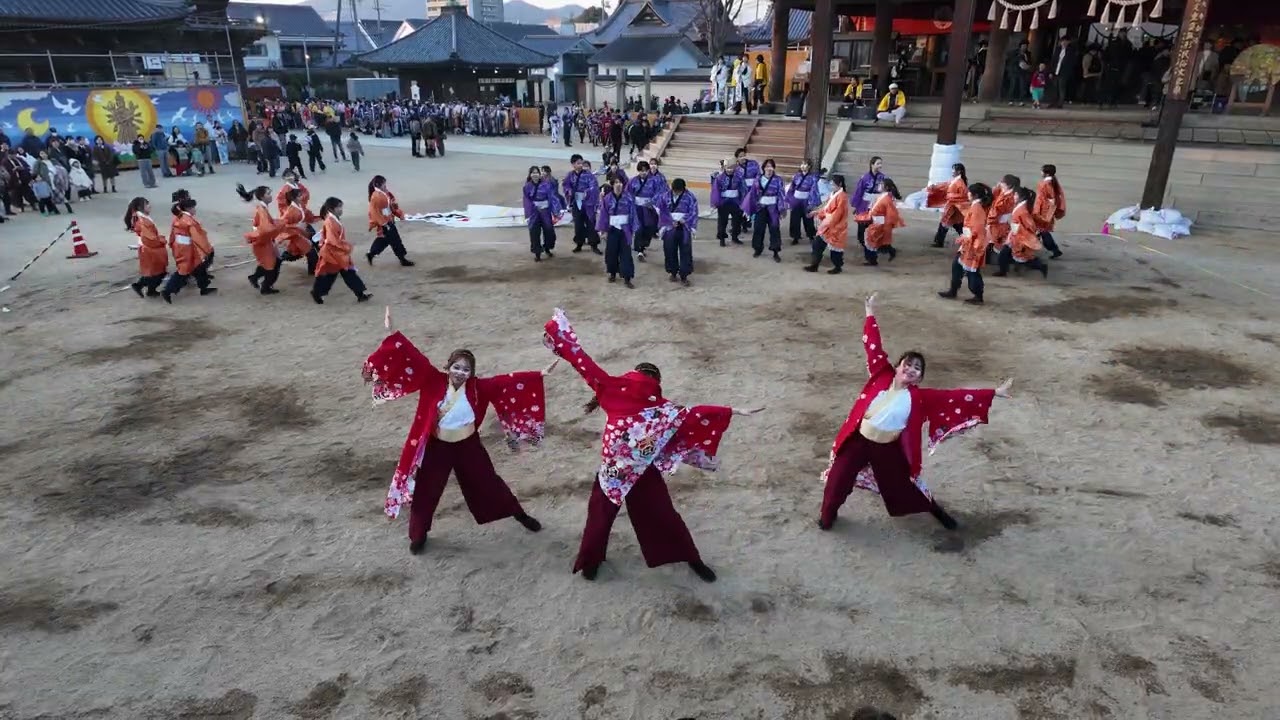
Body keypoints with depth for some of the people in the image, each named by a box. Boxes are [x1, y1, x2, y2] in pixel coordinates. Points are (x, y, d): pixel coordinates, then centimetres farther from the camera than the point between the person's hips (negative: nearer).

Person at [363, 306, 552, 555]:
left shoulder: (478, 387, -14)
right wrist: (392, 333, -28)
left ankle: (520, 514, 38)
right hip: (437, 447, -1)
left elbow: (509, 382, -17)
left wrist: (540, 374, -21)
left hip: (469, 445, 1)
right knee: (426, 491, 11)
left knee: (488, 483, 16)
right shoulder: (435, 381, -16)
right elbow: (414, 358, -22)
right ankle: (418, 534, 36)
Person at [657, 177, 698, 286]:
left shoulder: (690, 197, -6)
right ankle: (673, 272, 24)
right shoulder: (665, 197, 0)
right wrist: (671, 221, -9)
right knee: (670, 251, 6)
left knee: (685, 252, -3)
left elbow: (693, 213, -5)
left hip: (684, 229, -2)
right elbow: (662, 212, 1)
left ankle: (684, 276, 4)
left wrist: (684, 220, -16)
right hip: (670, 229, 2)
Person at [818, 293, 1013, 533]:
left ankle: (935, 510, 44)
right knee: (838, 478, 5)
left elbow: (955, 397, -10)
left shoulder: (920, 396, -8)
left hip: (889, 449, 0)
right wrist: (870, 314, -1)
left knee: (902, 486, 15)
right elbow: (874, 349, -3)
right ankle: (828, 513, 32)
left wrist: (993, 393, -13)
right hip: (859, 440, 0)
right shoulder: (882, 376, -6)